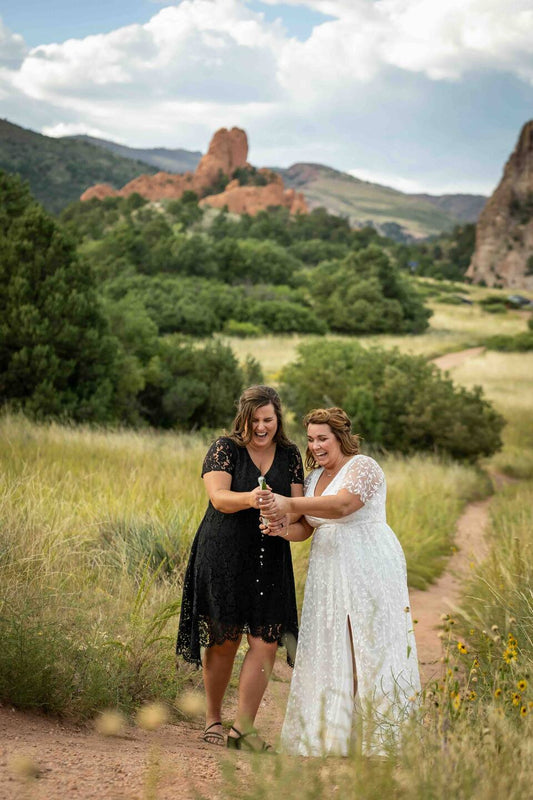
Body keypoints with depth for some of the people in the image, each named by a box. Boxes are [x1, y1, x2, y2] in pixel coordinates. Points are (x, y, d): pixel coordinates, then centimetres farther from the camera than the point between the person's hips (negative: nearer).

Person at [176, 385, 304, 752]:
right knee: (223, 641, 6)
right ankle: (213, 718, 26)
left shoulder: (290, 455, 9)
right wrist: (249, 499, -36)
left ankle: (243, 728, -1)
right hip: (222, 556, -3)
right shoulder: (225, 449, -3)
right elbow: (218, 497, -16)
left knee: (265, 642, -7)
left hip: (269, 560, 3)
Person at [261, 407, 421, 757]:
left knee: (372, 647, -5)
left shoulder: (363, 467, -8)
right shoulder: (314, 477, 16)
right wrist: (283, 530, -8)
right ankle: (325, 739, 11)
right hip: (328, 571, 7)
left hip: (369, 568, -7)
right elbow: (306, 528, 15)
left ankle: (387, 739, 2)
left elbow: (343, 504, -26)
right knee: (328, 650, 5)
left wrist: (290, 504, -33)